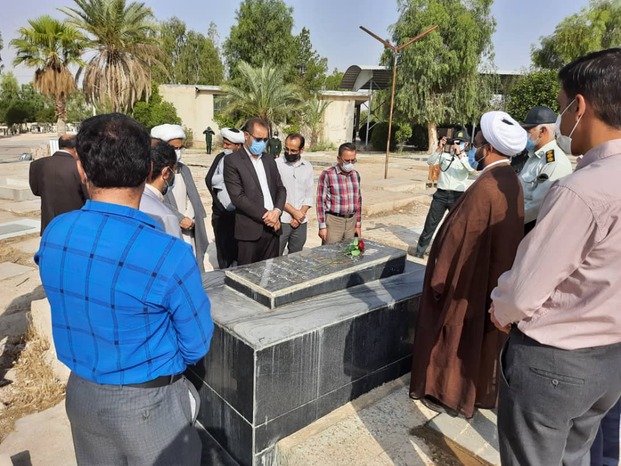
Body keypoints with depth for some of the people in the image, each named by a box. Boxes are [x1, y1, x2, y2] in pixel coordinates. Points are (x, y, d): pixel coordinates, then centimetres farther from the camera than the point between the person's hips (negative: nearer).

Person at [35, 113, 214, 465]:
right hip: (147, 403, -5)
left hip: (80, 393, 6)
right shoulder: (169, 254, -29)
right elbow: (197, 345, -16)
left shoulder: (54, 234, -10)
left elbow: (74, 309, 5)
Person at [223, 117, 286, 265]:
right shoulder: (232, 160, -4)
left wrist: (277, 211, -7)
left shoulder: (269, 160, 16)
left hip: (272, 227, 6)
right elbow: (238, 197, -13)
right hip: (250, 230, -5)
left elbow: (280, 189, 14)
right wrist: (265, 215, -15)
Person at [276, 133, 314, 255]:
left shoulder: (308, 167, 7)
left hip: (300, 222, 4)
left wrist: (300, 214, -5)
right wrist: (294, 212, -12)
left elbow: (309, 195, 8)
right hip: (281, 221, -4)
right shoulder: (277, 164, -5)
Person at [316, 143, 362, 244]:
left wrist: (358, 224, 13)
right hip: (333, 221, -5)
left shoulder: (356, 175, 8)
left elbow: (358, 200, 15)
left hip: (352, 221, 5)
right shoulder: (327, 174, -8)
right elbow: (321, 201, -8)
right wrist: (322, 226, -10)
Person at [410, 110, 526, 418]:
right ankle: (480, 391, 38)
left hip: (470, 279, -9)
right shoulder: (512, 182, 2)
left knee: (457, 337, 9)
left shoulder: (485, 187, -26)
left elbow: (460, 237, -23)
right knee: (482, 336, 21)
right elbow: (506, 234, 10)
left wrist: (440, 277, -12)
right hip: (495, 276, 9)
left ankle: (451, 395, 25)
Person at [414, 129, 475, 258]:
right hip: (441, 194, 1)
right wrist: (439, 148, -18)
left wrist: (460, 155, -26)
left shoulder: (467, 158, 4)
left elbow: (472, 169, -17)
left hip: (458, 196, -1)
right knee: (430, 224, 5)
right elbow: (430, 162, -8)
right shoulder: (445, 155, 7)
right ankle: (419, 252, 14)